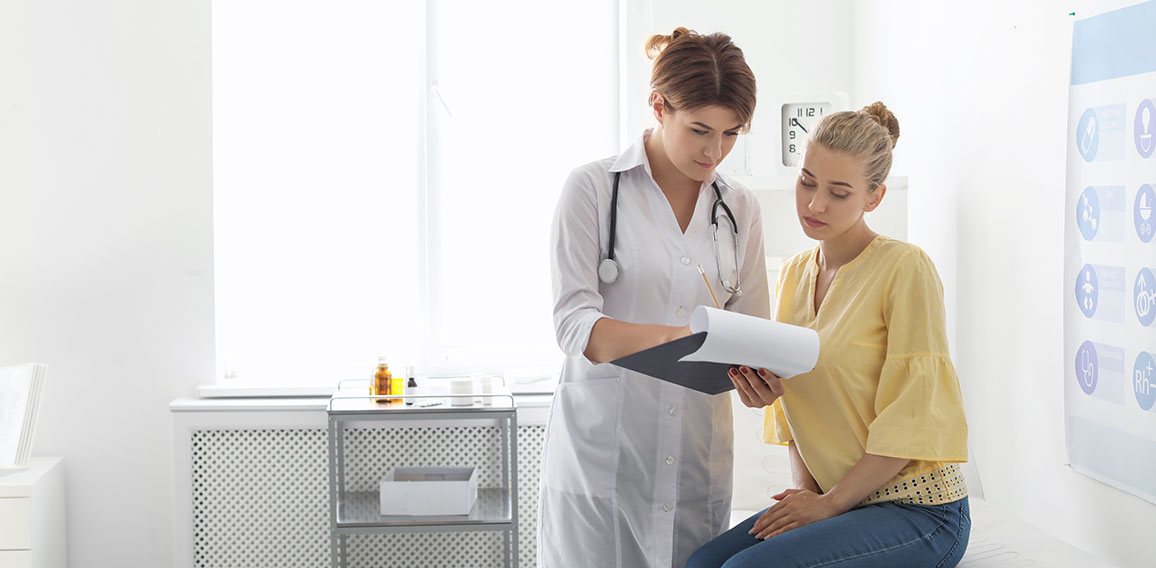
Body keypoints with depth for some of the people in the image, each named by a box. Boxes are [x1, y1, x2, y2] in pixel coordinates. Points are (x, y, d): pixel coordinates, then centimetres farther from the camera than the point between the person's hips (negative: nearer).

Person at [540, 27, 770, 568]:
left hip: (697, 457, 4)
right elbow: (575, 324, -12)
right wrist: (667, 337, -31)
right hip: (600, 455, -4)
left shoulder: (740, 208, 10)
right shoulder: (593, 188, -4)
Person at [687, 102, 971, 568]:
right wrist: (804, 486, 2)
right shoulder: (793, 274, 9)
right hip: (830, 501, 6)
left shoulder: (905, 268, -13)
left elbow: (913, 416, -15)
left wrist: (831, 502, -12)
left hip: (918, 511, -6)